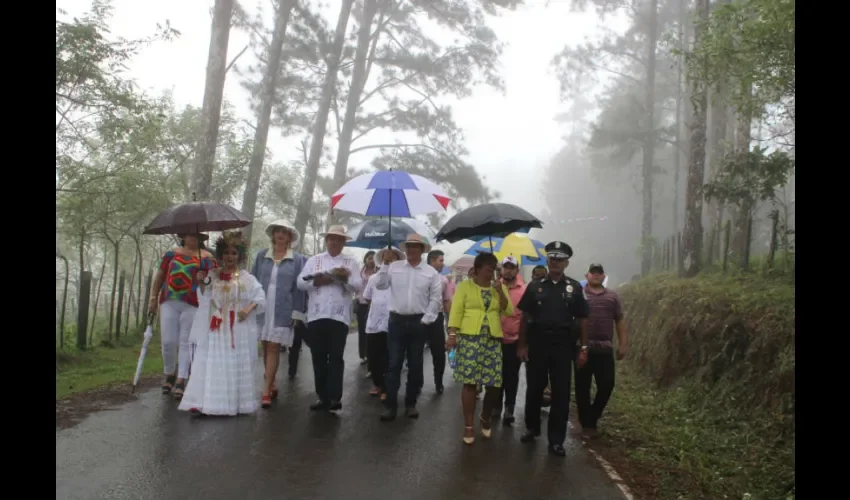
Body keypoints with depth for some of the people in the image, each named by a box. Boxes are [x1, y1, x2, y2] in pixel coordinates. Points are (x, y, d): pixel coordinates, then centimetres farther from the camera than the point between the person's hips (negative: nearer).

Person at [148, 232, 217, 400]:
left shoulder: (206, 257, 6)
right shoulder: (172, 253, 13)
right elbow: (160, 276, 15)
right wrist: (154, 298, 12)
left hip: (192, 304, -2)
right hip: (169, 302, 2)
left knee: (186, 342, -1)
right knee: (168, 342, 1)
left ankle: (180, 382, 3)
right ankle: (169, 375, 23)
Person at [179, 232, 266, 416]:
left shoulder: (247, 278, 5)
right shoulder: (212, 276, 10)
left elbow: (261, 298, 1)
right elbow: (204, 300, 7)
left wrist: (249, 308, -16)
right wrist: (202, 284, -9)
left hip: (238, 330, -1)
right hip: (215, 329, 1)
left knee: (237, 365, 2)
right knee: (211, 364, -4)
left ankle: (236, 403, 10)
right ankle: (203, 403, -5)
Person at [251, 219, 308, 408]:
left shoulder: (298, 260, 0)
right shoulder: (261, 256, 7)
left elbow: (300, 287, -1)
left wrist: (297, 313, -5)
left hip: (283, 311, -3)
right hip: (261, 309, 3)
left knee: (273, 349, -4)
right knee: (266, 348, 11)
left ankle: (266, 390, 0)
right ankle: (272, 385, 26)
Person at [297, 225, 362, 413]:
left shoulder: (351, 262, 9)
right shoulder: (313, 260, 13)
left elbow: (357, 286, -2)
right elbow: (300, 282, 4)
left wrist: (346, 278, -21)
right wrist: (317, 281, -13)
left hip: (340, 317, -2)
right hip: (316, 316, 2)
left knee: (336, 357, -3)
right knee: (318, 358, 6)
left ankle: (335, 397, -2)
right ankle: (323, 397, 14)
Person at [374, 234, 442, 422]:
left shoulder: (431, 272, 1)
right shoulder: (394, 267, 4)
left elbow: (436, 299, 1)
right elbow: (380, 285, -3)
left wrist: (426, 320, -5)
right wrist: (385, 264, -9)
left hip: (418, 322, 0)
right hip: (397, 320, 0)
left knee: (415, 365, 8)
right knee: (394, 364, 0)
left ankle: (411, 403, 20)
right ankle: (390, 405, 6)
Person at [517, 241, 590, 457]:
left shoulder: (574, 287, 4)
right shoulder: (535, 286, 4)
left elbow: (581, 319, 4)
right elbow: (525, 317, 5)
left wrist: (584, 348, -1)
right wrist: (522, 344, 0)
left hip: (563, 345, 0)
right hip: (537, 343, 0)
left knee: (561, 393, 3)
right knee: (534, 388, 11)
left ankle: (556, 440, 12)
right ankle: (532, 428, 30)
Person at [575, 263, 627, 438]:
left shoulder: (613, 296, 13)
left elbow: (620, 321, 12)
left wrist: (622, 344, 5)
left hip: (605, 348, 3)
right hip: (583, 347, -2)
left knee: (607, 385, 3)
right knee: (582, 386, 3)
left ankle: (592, 417, 24)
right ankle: (587, 422, 16)